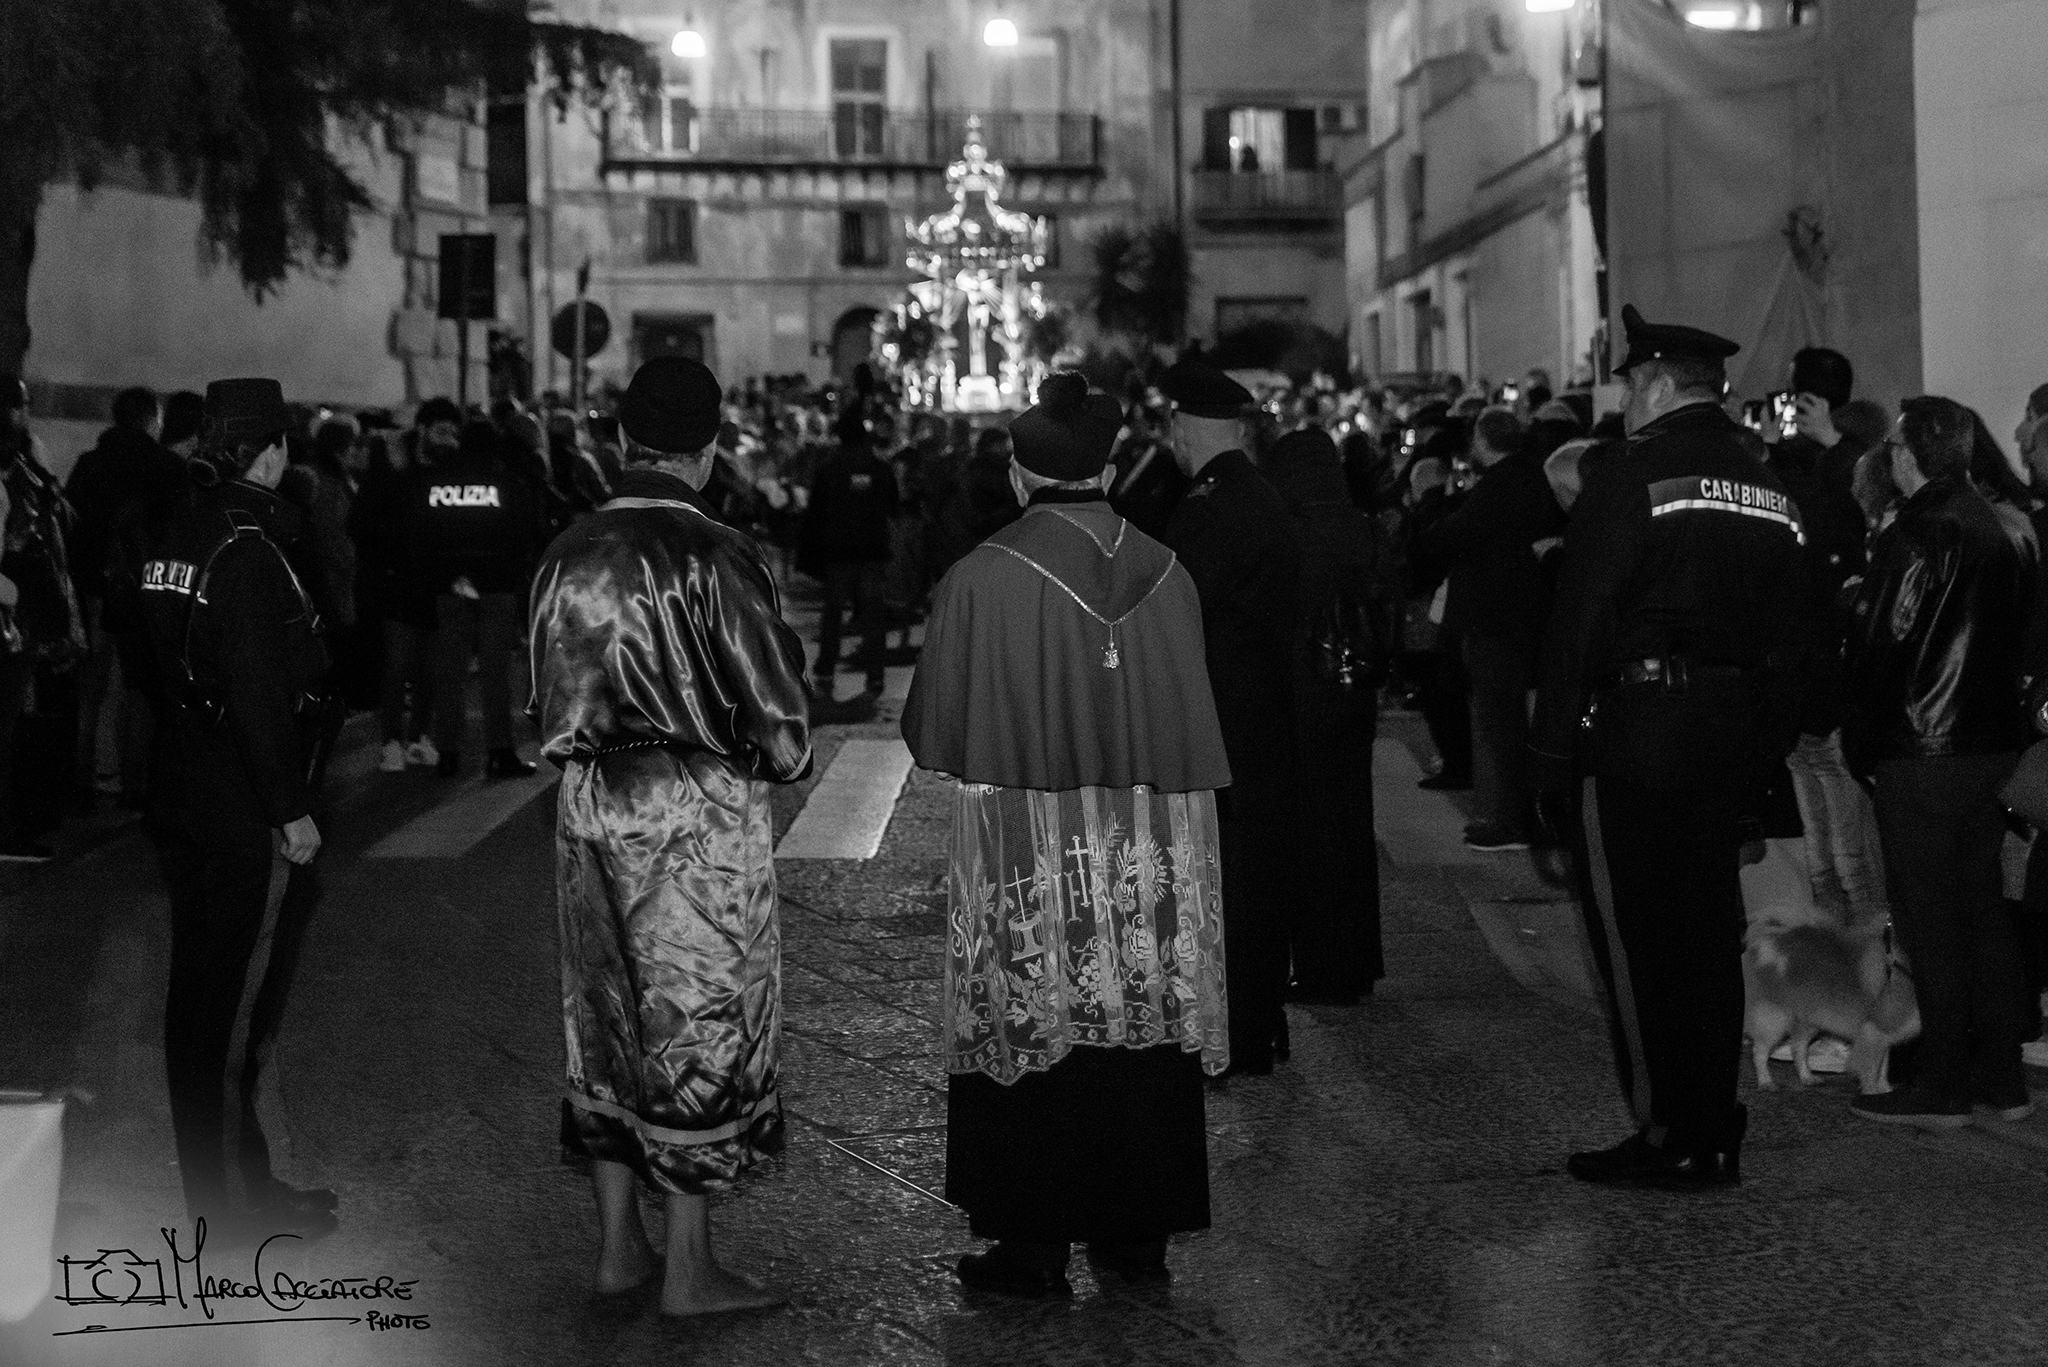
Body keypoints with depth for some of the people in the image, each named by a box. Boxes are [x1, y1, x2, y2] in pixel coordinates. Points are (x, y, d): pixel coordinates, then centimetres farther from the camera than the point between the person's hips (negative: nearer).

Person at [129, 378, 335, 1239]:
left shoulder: (169, 536, 9)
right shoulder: (246, 549, -18)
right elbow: (257, 693, -21)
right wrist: (292, 808, -17)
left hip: (179, 801, 9)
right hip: (243, 809, -9)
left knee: (197, 991, 15)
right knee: (245, 1004, 0)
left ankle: (208, 1185, 26)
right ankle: (242, 1195, 8)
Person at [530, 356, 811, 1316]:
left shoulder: (568, 555, 3)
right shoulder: (714, 556, -15)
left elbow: (546, 701, 10)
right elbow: (774, 700, -11)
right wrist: (787, 758, 8)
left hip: (589, 806, 6)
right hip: (701, 812, -6)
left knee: (607, 1019, 15)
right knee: (701, 1022, 4)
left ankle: (619, 1244, 23)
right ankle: (690, 1269, 10)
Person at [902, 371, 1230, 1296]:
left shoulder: (984, 579, -11)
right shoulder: (1166, 576, 0)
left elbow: (932, 731, -4)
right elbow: (1193, 727, 8)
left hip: (1026, 858, -4)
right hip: (1151, 859, 4)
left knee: (1037, 1039, 5)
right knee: (1140, 1037, 12)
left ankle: (1036, 1246, 10)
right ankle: (1138, 1235, 20)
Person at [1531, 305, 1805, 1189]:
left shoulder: (1629, 480, -11)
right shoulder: (1769, 491, 11)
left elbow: (1579, 625, -14)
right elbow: (1788, 639, 13)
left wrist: (1553, 752, -11)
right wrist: (1767, 753, 17)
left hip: (1637, 740, -7)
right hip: (1736, 742, 7)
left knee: (1634, 941, 1)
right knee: (1711, 935, 13)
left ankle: (1670, 1137, 4)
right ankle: (1715, 1133, 20)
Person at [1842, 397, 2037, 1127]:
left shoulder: (1916, 535, -16)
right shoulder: (2009, 530, 8)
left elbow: (1880, 648, -15)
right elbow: (2019, 634, 14)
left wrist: (1860, 745, -6)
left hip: (1922, 755, -8)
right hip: (1994, 742, 8)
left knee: (1928, 919, -1)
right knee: (1983, 908, 14)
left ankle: (1943, 1086, 3)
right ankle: (2002, 1077, 19)